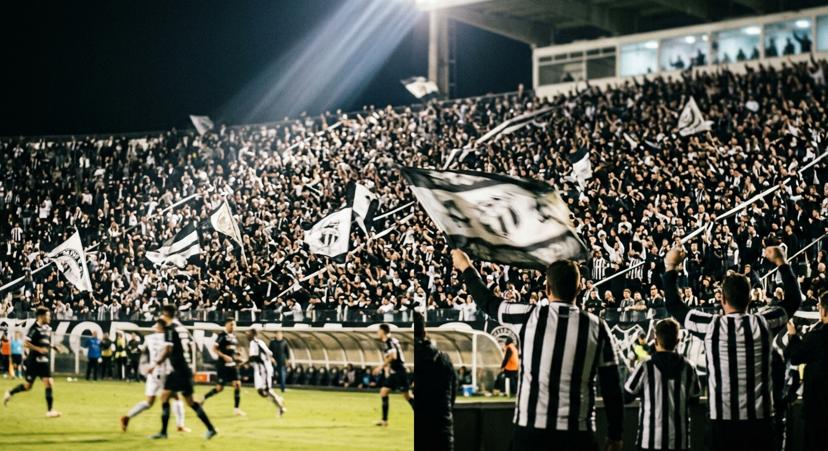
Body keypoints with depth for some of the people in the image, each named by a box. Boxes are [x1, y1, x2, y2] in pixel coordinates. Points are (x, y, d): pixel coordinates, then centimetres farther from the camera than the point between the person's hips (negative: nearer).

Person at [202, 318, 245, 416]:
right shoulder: (222, 335, -10)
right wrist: (224, 356, -25)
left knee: (237, 385, -5)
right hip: (222, 365, -7)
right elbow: (214, 349, -15)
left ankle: (236, 409, 0)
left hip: (232, 364, 7)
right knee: (219, 388, -4)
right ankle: (204, 398, 21)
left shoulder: (234, 336, 13)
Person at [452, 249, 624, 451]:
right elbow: (612, 387, 3)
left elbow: (489, 302, 15)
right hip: (577, 434, 1)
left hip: (531, 429, 0)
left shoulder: (531, 316, -3)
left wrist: (466, 268, 31)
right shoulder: (596, 327, 0)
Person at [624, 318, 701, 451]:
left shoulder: (646, 367, -10)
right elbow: (694, 399, 10)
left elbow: (626, 395, 0)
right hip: (679, 440, 3)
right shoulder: (687, 368, -1)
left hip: (651, 440, -3)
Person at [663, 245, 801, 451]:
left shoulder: (711, 326, -8)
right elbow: (794, 299, 15)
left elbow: (674, 305, 7)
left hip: (723, 421, -1)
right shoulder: (764, 323, -3)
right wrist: (781, 263, 26)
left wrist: (670, 267, 18)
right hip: (760, 420, 2)